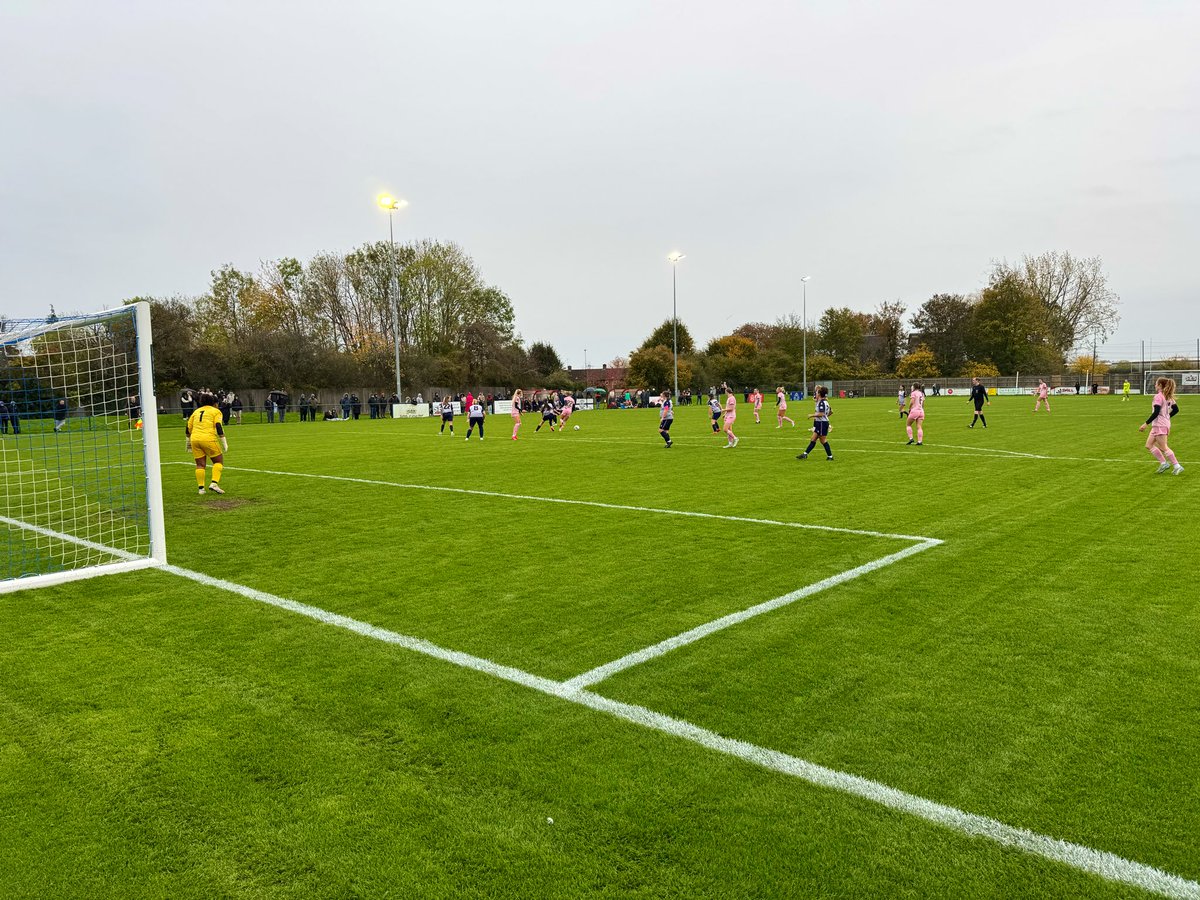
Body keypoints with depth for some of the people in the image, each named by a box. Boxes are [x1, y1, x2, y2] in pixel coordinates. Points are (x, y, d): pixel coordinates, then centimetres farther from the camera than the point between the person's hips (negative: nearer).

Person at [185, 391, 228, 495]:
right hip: (209, 439, -5)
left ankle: (200, 488, 7)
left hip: (195, 439, 5)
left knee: (200, 465, 10)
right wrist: (224, 443, -5)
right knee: (219, 461, 7)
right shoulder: (216, 411, 6)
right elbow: (219, 427, -6)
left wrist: (189, 444, 29)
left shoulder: (196, 411, 22)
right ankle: (214, 483, -9)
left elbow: (188, 428, 21)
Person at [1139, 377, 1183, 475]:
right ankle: (1163, 463, 12)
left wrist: (1146, 423, -20)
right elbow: (1176, 409, 16)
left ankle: (1177, 466, 2)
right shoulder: (1168, 397, 11)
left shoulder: (1158, 396, -16)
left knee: (1163, 447, -2)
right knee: (1149, 445, 12)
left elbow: (1156, 412, -22)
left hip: (1160, 425, -9)